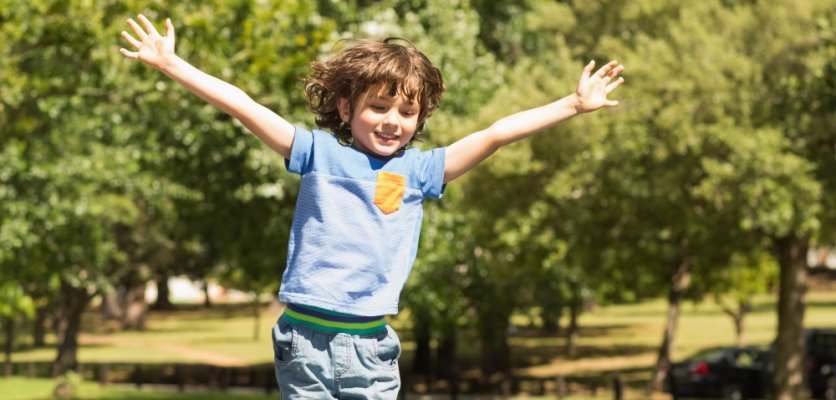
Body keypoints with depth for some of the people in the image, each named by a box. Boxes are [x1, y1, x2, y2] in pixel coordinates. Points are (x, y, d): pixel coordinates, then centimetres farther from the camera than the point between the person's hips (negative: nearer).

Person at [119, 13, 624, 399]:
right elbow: (245, 108, -2)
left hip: (371, 344, 2)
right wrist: (171, 64, -6)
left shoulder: (418, 168, 7)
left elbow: (496, 134, 6)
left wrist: (574, 104, 7)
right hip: (306, 338, -2)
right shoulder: (318, 152, 2)